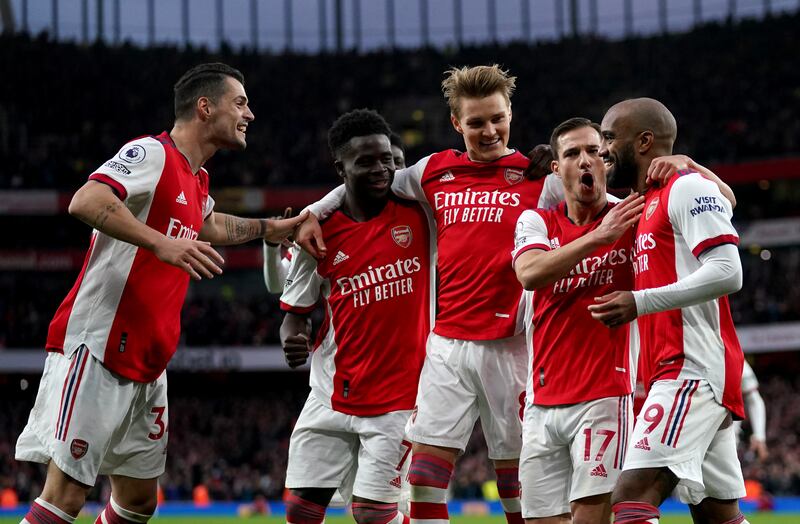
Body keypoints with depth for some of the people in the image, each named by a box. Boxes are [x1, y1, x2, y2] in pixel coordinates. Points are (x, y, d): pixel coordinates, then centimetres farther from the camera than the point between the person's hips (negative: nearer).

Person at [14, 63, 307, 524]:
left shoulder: (196, 181, 18)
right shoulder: (151, 154, -10)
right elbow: (85, 202, -28)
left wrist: (268, 228, 44)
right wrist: (162, 244, -34)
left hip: (146, 364, 10)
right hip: (96, 349, -10)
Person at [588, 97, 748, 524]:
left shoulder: (687, 186, -6)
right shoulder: (645, 205, 22)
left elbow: (726, 272, -17)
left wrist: (640, 303, -18)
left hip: (693, 370, -10)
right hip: (678, 372, 10)